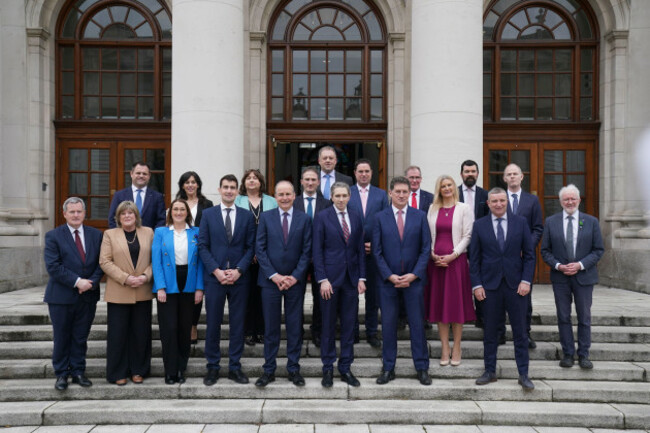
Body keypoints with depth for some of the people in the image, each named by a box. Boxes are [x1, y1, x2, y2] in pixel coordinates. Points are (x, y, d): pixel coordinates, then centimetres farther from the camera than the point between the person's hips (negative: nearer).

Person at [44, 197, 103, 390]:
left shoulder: (96, 235, 7)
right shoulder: (53, 236, -2)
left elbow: (101, 263, 5)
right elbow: (53, 266, -11)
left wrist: (91, 282, -11)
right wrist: (77, 281, -18)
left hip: (88, 296, 3)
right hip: (61, 296, -2)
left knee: (81, 337, 10)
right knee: (61, 338, 7)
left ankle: (78, 371, 22)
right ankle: (61, 374, 20)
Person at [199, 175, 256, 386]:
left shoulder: (247, 216, 6)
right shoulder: (208, 214, 5)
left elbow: (251, 247, 3)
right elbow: (203, 247, 1)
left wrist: (238, 270, -10)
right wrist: (216, 271, -11)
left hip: (239, 277, 1)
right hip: (214, 277, 0)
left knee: (237, 323, 6)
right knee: (213, 323, 5)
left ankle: (235, 367, 17)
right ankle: (212, 367, 18)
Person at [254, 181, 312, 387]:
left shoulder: (304, 219, 4)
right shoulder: (266, 218, 4)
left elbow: (307, 251, 1)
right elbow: (260, 249, 0)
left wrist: (295, 276, -9)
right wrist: (274, 275, -9)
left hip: (295, 281, 0)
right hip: (270, 280, 0)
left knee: (295, 326, 6)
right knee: (270, 326, 5)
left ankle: (293, 369, 18)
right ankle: (269, 370, 16)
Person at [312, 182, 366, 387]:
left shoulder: (357, 216, 8)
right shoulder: (322, 217, -2)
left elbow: (361, 249, 9)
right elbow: (317, 251, -4)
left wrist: (361, 277, 3)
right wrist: (322, 279, -11)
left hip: (351, 277, 3)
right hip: (330, 277, -3)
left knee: (349, 325, 7)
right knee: (328, 325, 6)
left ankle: (345, 368, 19)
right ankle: (328, 368, 18)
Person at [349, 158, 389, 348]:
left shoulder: (381, 194, 7)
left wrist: (374, 244, -7)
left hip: (374, 250, 1)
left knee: (373, 293, 7)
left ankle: (372, 333, 18)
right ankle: (352, 331, 18)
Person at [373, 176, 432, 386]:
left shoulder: (420, 216, 3)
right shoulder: (380, 217, 2)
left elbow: (426, 248, 1)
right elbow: (377, 251, 0)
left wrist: (414, 274, -9)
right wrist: (390, 276, -9)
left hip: (413, 279, 0)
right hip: (388, 280, 0)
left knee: (417, 323, 5)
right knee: (388, 324, 6)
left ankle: (422, 368, 17)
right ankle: (388, 368, 17)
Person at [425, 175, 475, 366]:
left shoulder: (464, 208, 1)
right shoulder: (432, 209, 10)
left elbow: (468, 235, -4)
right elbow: (428, 235, 10)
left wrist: (453, 255, -12)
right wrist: (432, 254, -5)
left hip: (456, 260, -3)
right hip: (436, 261, 3)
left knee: (456, 303, 1)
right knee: (439, 303, 5)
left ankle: (456, 349, 13)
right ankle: (445, 349, 15)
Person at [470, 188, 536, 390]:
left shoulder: (520, 223, 4)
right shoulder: (479, 225, 3)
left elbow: (529, 254, 5)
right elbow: (474, 258, 4)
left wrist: (526, 281, -5)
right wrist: (476, 284, -3)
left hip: (516, 284, 0)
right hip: (490, 285, 0)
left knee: (520, 332, 4)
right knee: (489, 331, 7)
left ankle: (523, 374, 14)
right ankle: (490, 371, 19)